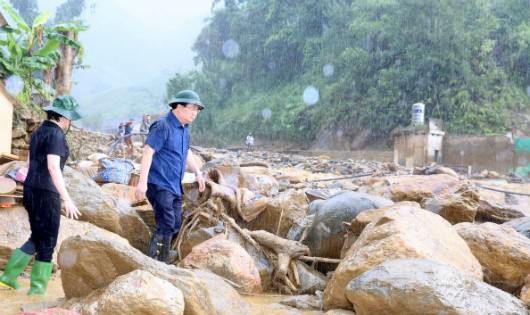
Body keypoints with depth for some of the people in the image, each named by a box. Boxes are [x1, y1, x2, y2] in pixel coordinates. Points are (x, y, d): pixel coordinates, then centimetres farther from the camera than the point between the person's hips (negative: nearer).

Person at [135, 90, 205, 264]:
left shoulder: (184, 128, 11)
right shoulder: (162, 126, -16)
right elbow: (148, 152, -21)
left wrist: (197, 173, 23)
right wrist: (142, 182, -26)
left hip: (175, 186, 9)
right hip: (159, 184, -9)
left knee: (175, 226, 11)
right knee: (166, 226, -12)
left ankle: (161, 262, 24)